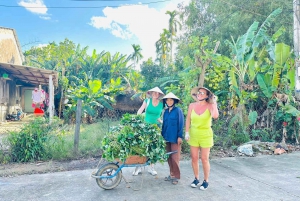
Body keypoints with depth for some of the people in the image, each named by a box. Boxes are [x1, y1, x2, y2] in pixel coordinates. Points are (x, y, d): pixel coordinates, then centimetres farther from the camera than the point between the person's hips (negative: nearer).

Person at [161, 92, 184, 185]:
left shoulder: (178, 110, -4)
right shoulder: (165, 111, 11)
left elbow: (181, 124, -6)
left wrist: (180, 136, -11)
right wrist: (162, 135, 13)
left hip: (175, 138, -5)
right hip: (167, 137, 6)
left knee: (175, 158, -2)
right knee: (169, 157, 10)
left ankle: (176, 176, 10)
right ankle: (172, 174, 22)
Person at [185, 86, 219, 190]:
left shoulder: (210, 106, -9)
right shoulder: (192, 105, 0)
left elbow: (215, 116, -29)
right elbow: (188, 120, 5)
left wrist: (214, 103, -20)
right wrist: (187, 132, 2)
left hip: (206, 135, -3)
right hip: (193, 135, 3)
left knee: (204, 159, 4)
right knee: (194, 158, 9)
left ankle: (206, 181, 21)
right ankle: (196, 179, 26)